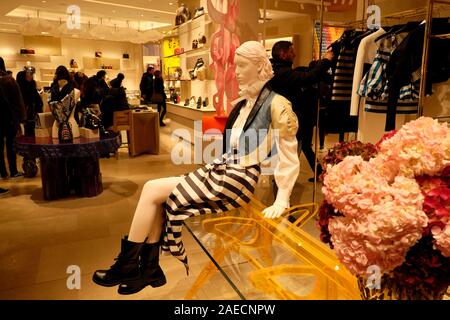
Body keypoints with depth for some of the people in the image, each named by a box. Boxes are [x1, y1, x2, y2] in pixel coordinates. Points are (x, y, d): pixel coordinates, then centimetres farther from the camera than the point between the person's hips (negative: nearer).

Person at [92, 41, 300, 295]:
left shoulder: (275, 104, -9)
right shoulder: (244, 102, 15)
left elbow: (289, 154, -11)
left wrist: (282, 200, -16)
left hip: (238, 179, -8)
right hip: (222, 169, 8)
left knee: (152, 190, -11)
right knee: (153, 191, -5)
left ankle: (127, 265, 5)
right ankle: (150, 269, 4)